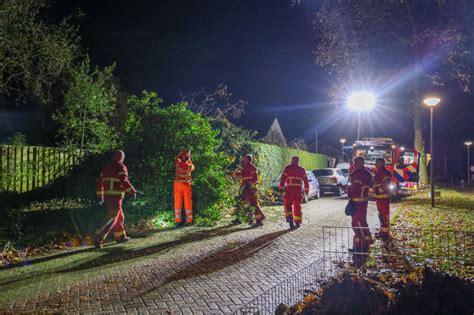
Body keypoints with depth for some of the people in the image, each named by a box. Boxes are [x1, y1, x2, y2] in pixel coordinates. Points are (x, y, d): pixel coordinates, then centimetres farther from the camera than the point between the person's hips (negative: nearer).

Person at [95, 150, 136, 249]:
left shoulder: (106, 167, 16)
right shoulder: (121, 167, -5)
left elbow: (100, 181, 17)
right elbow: (124, 181, -16)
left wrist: (100, 195, 22)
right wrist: (132, 191, -9)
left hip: (107, 195, 8)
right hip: (116, 196, -8)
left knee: (119, 216, 21)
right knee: (111, 218, -8)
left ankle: (120, 236, 30)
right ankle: (98, 239, -18)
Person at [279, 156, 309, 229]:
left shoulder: (288, 168, 2)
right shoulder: (301, 169, 11)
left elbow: (283, 178, -4)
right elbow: (305, 180, 10)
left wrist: (281, 188, -3)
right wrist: (306, 189, 14)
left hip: (289, 189, -3)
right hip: (298, 189, 3)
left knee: (288, 205, 5)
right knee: (297, 206, 10)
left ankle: (290, 218, -15)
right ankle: (297, 222, 12)